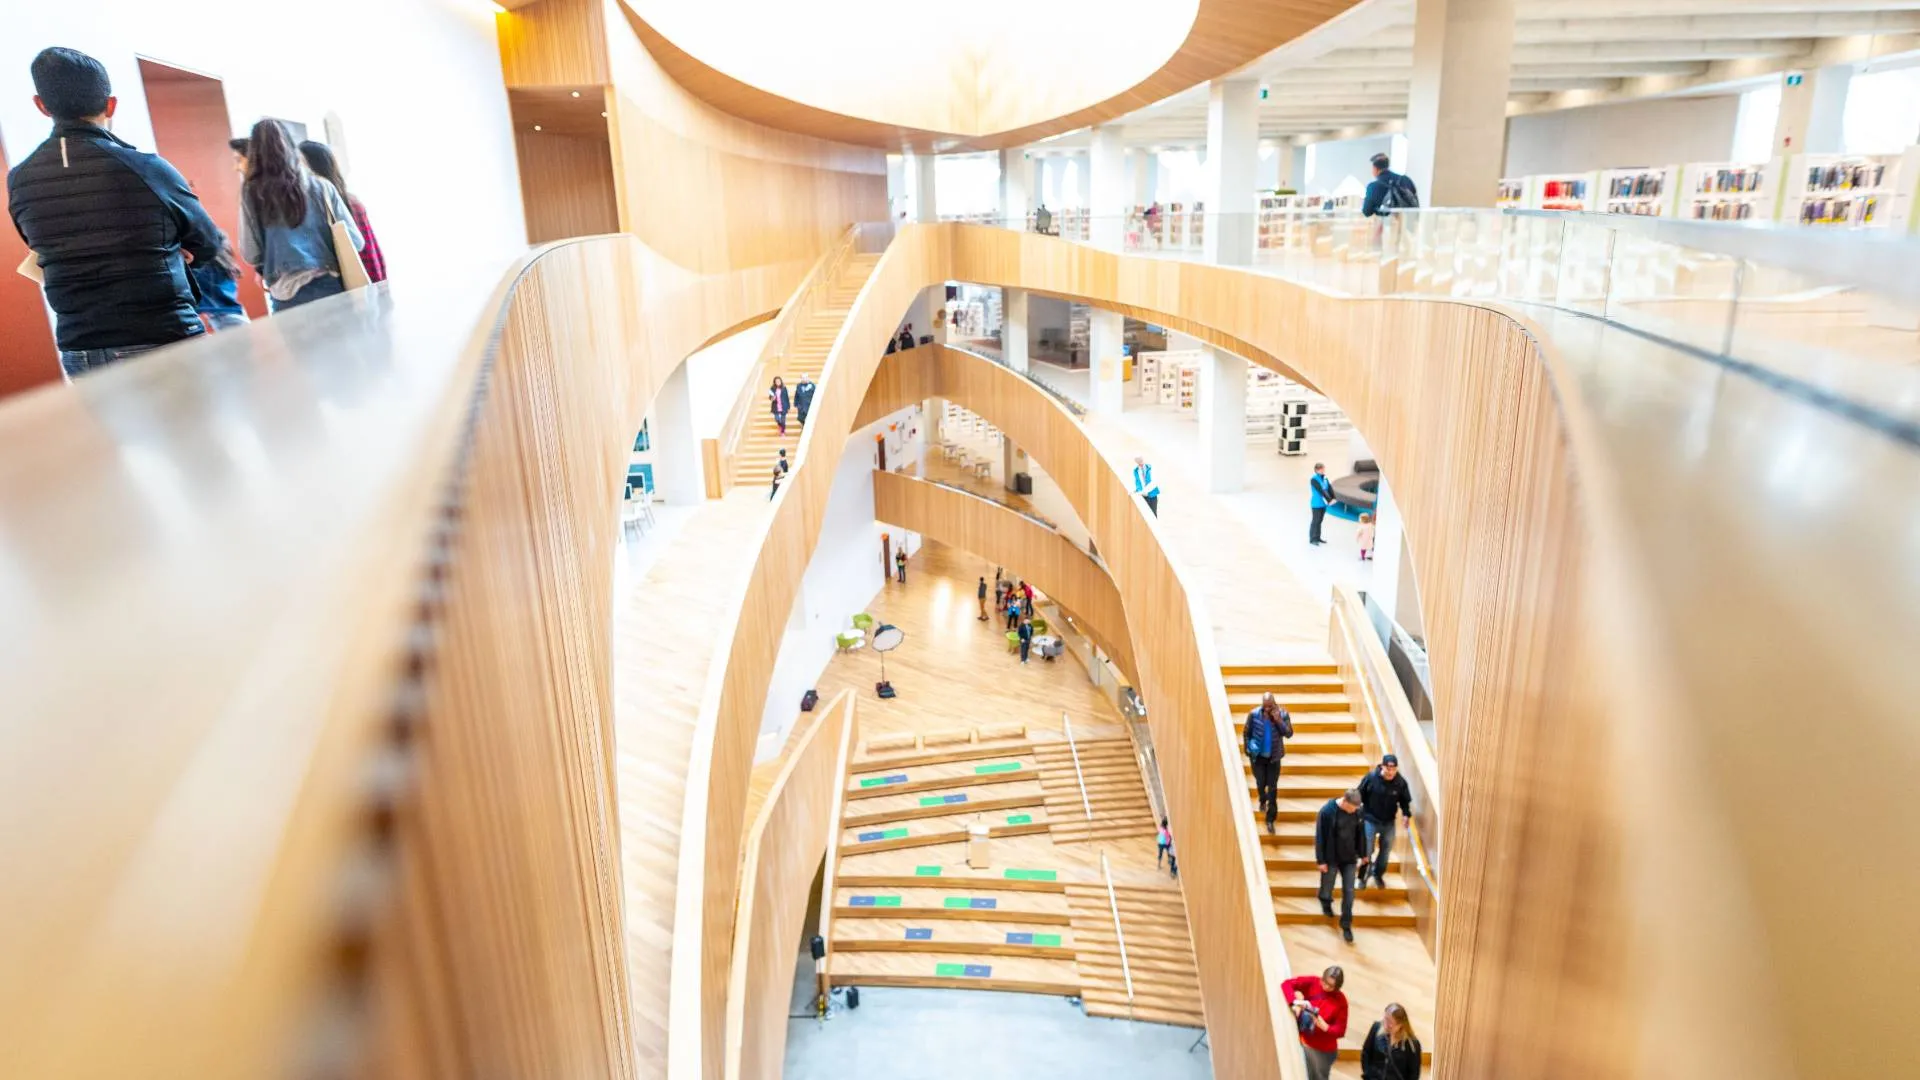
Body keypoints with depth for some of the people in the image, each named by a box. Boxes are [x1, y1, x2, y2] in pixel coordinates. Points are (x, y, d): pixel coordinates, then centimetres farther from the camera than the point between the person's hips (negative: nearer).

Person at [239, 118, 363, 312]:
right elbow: (354, 241, 3)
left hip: (287, 296, -1)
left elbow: (251, 255, 0)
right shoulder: (320, 186, 3)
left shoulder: (252, 192, 1)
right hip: (327, 286, 1)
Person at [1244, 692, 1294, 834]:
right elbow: (1246, 733, -1)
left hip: (1274, 756, 0)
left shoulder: (1282, 714, -12)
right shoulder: (1254, 714, -13)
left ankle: (1270, 819, 8)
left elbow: (1289, 734, -15)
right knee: (1261, 783, 12)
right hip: (1258, 755, 0)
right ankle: (1262, 800, 47)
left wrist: (1279, 720, -26)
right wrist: (1248, 749, -3)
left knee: (1272, 787, 1)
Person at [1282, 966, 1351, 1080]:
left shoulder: (1340, 1001, -11)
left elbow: (1340, 1030, -9)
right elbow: (1287, 984, -16)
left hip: (1322, 1050, -1)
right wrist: (1295, 1002, -32)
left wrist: (1325, 1027, -29)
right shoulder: (1313, 983, -9)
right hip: (1301, 1041, 1)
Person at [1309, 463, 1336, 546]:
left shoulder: (1325, 478, 5)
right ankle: (1312, 539, 8)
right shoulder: (1314, 480, -16)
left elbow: (1330, 489, 0)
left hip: (1323, 504, 7)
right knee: (1316, 521, -1)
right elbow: (1321, 491, -21)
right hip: (1317, 504, -7)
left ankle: (1317, 537, 23)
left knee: (1320, 520, 14)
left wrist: (1333, 498, -13)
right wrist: (1329, 500, -23)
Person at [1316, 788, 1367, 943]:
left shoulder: (1358, 812, -9)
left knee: (1349, 892, 3)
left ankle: (1346, 925, 17)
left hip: (1349, 859, 3)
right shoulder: (1327, 811, -21)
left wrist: (1363, 853, 15)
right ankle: (1326, 903, 49)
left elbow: (1361, 833, 7)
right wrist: (1321, 860, -13)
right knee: (1327, 887, 14)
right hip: (1331, 859, -3)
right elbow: (1320, 837, -16)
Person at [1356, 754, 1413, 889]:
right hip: (1370, 820, -2)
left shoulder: (1401, 782, -15)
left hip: (1389, 822, 2)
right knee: (1366, 850, 0)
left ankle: (1378, 875, 39)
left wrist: (1406, 814, -16)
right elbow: (1360, 796, -8)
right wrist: (1357, 813, -6)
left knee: (1386, 851, 14)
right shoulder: (1371, 778, -20)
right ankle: (1363, 877, 23)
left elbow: (1405, 801, 1)